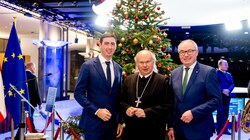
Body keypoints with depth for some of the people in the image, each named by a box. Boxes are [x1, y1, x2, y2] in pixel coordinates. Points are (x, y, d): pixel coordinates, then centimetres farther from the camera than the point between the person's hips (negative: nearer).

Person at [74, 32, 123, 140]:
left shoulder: (118, 68, 10)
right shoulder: (88, 66, -5)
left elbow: (118, 96, 13)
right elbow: (78, 93, -9)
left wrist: (120, 121, 11)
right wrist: (96, 111, -17)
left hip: (112, 122, 5)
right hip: (93, 122, -4)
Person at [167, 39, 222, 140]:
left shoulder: (208, 72, -7)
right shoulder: (174, 73, 8)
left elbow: (216, 100, -11)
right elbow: (172, 102, 9)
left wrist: (193, 113, -18)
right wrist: (171, 126, 6)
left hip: (199, 130, -4)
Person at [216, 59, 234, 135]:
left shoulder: (229, 74, 17)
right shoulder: (215, 73, -4)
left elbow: (232, 84, 10)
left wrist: (228, 90, -10)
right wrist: (222, 90, -20)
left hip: (227, 95, 6)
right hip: (219, 96, -6)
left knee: (226, 112, 8)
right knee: (220, 112, -5)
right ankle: (219, 129, 2)